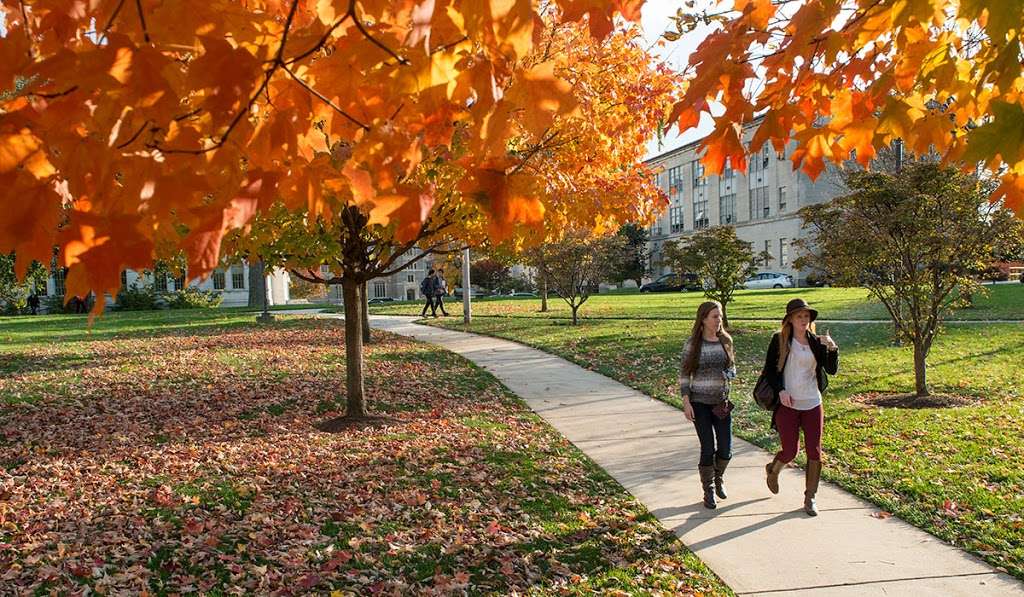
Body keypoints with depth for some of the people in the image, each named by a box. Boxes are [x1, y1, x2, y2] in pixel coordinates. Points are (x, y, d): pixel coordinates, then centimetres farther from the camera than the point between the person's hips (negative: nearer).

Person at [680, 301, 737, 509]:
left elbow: (732, 367, 14)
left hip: (721, 401, 3)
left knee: (725, 449, 4)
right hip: (700, 402, -3)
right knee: (708, 449, -1)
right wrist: (686, 402, -10)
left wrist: (728, 375, -10)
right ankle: (708, 490, 18)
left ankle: (718, 478, 34)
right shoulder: (693, 343, -7)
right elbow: (684, 373, -4)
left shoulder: (726, 340, 3)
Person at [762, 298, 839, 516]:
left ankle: (810, 498, 17)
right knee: (790, 451, 1)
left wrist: (832, 348, -18)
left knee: (814, 452, 3)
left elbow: (832, 370, -2)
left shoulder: (816, 342, 4)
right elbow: (769, 369, -1)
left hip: (812, 404, 3)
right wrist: (780, 390, -14)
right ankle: (773, 470, 35)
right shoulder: (779, 340, -3)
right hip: (787, 405, -3)